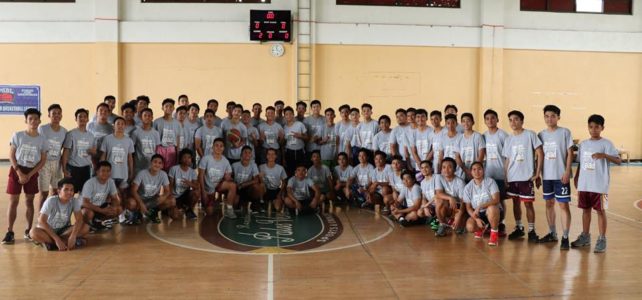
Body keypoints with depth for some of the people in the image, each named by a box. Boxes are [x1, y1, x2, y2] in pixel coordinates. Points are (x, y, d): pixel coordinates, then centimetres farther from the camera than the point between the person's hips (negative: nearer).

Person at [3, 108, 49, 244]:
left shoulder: (42, 140, -3)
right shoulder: (17, 136, -7)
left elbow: (43, 161, -1)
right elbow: (11, 155, -5)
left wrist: (29, 175, -8)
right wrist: (19, 172, -13)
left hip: (32, 172, 2)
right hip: (16, 170, -1)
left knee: (29, 201, 7)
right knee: (13, 201, -2)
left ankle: (28, 230, 16)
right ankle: (9, 232, 1)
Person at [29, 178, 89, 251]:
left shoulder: (75, 201, -12)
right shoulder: (51, 201, -20)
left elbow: (79, 219, -20)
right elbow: (41, 221, -27)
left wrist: (73, 236, -39)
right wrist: (57, 239, -34)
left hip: (64, 230, 3)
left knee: (85, 227, -25)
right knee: (34, 232, -34)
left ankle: (51, 243, -24)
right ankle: (66, 241, -29)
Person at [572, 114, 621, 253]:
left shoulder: (606, 144, -7)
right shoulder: (583, 144, 9)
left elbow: (619, 160, -16)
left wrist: (604, 155, -31)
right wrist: (576, 178, 13)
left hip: (600, 185, -5)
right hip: (584, 184, 5)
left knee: (600, 211, 1)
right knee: (585, 209, 13)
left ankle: (602, 240, 8)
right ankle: (585, 237, 24)